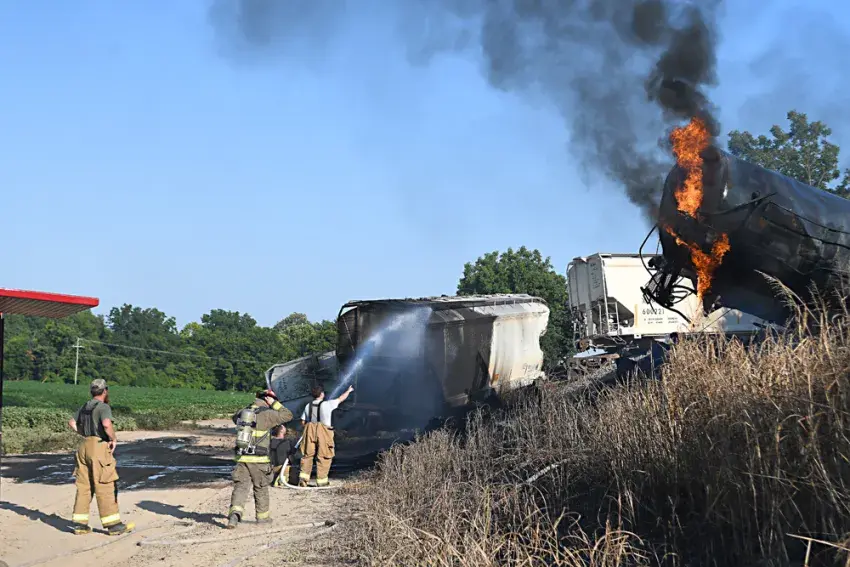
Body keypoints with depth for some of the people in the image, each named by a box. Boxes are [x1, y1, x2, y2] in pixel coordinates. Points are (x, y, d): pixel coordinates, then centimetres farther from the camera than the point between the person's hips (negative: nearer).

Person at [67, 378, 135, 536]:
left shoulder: (85, 407, 15)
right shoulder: (103, 407, -11)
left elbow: (72, 423, 27)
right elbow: (107, 424, -28)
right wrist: (113, 439, -13)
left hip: (84, 446, 8)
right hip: (99, 448, -8)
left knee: (84, 487, 10)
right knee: (105, 487, -4)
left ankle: (80, 524, 10)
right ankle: (113, 524, -1)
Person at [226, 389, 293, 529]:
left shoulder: (243, 413, 7)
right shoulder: (266, 415, -10)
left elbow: (235, 417, 31)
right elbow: (288, 415, -5)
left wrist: (249, 407, 27)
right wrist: (275, 404, 0)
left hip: (242, 458, 4)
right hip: (259, 460, -4)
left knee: (240, 486, 0)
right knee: (261, 488, 13)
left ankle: (235, 512, -21)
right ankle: (262, 516, 25)